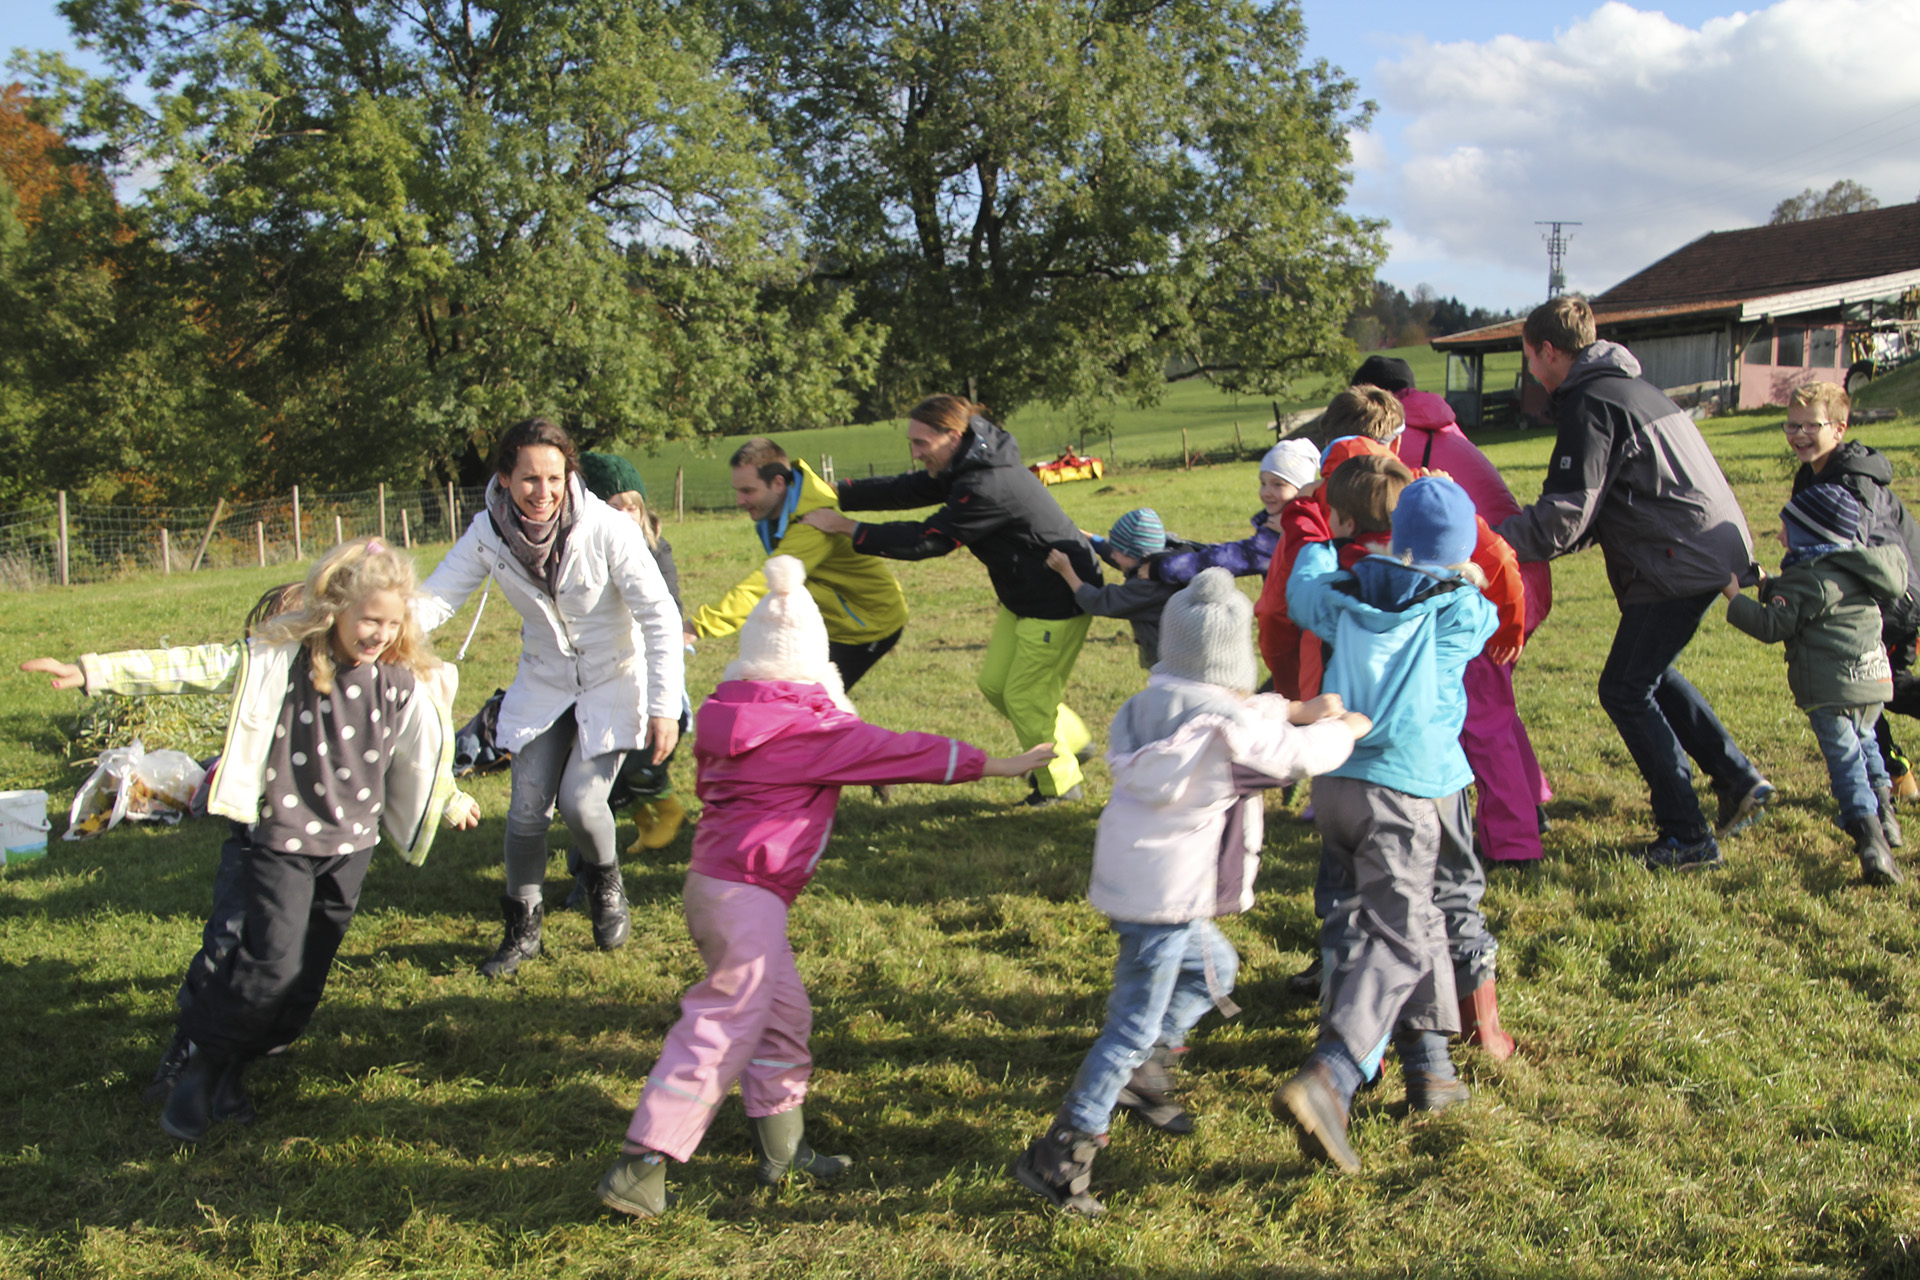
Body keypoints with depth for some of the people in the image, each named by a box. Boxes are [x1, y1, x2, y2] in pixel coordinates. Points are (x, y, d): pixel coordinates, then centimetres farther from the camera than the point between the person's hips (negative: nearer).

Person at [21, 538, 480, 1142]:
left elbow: (420, 751, 15)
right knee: (271, 961, -14)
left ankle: (233, 1069, 27)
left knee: (306, 977, 8)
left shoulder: (403, 679, -1)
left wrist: (451, 801, 28)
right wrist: (95, 671, -21)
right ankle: (202, 1060, 9)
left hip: (351, 844, 4)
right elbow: (195, 666, -15)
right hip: (281, 837, -4)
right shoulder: (280, 659, -11)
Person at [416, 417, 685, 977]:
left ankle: (606, 883, 19)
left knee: (579, 801, -15)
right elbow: (435, 597, -15)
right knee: (526, 809, -2)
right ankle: (522, 927, 19)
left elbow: (660, 617, -20)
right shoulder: (488, 534, -14)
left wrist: (665, 706, -22)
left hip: (614, 681, -3)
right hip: (543, 685, 3)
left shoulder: (606, 529, -24)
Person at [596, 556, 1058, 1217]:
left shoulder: (727, 717, 7)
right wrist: (989, 765, -6)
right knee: (723, 1028, -5)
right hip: (747, 895, -9)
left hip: (714, 877, 9)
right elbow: (897, 751, -13)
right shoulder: (808, 728, -16)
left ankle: (782, 1147, 28)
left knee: (783, 1013, 18)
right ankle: (639, 1169, -3)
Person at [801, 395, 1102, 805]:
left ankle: (1061, 783, 23)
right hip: (1022, 598, 10)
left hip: (1059, 603, -10)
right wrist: (830, 495, -5)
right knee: (995, 683, 16)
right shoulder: (965, 469, 0)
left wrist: (846, 526, -24)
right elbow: (902, 491, 3)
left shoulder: (987, 488, -31)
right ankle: (1074, 743, 35)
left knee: (1025, 697, 1)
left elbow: (926, 540, -29)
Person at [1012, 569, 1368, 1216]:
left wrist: (1298, 710, 7)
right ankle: (1059, 1155, 2)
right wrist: (1347, 728, 14)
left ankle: (1143, 1071, 32)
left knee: (1214, 968, 28)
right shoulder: (1227, 727, -19)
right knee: (1134, 1028, -2)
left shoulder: (1156, 703, 4)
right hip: (1164, 897, -9)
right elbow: (1302, 753, -5)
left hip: (1135, 880, 9)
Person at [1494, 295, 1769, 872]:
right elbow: (1602, 505, 22)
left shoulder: (1590, 404, -13)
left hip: (1682, 562, -10)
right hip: (1716, 549, 10)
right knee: (1652, 675, 23)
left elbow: (1563, 519, -17)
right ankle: (1740, 782, 23)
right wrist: (1515, 532, 18)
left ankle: (1688, 836, 3)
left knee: (1624, 690, 0)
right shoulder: (1630, 386, 18)